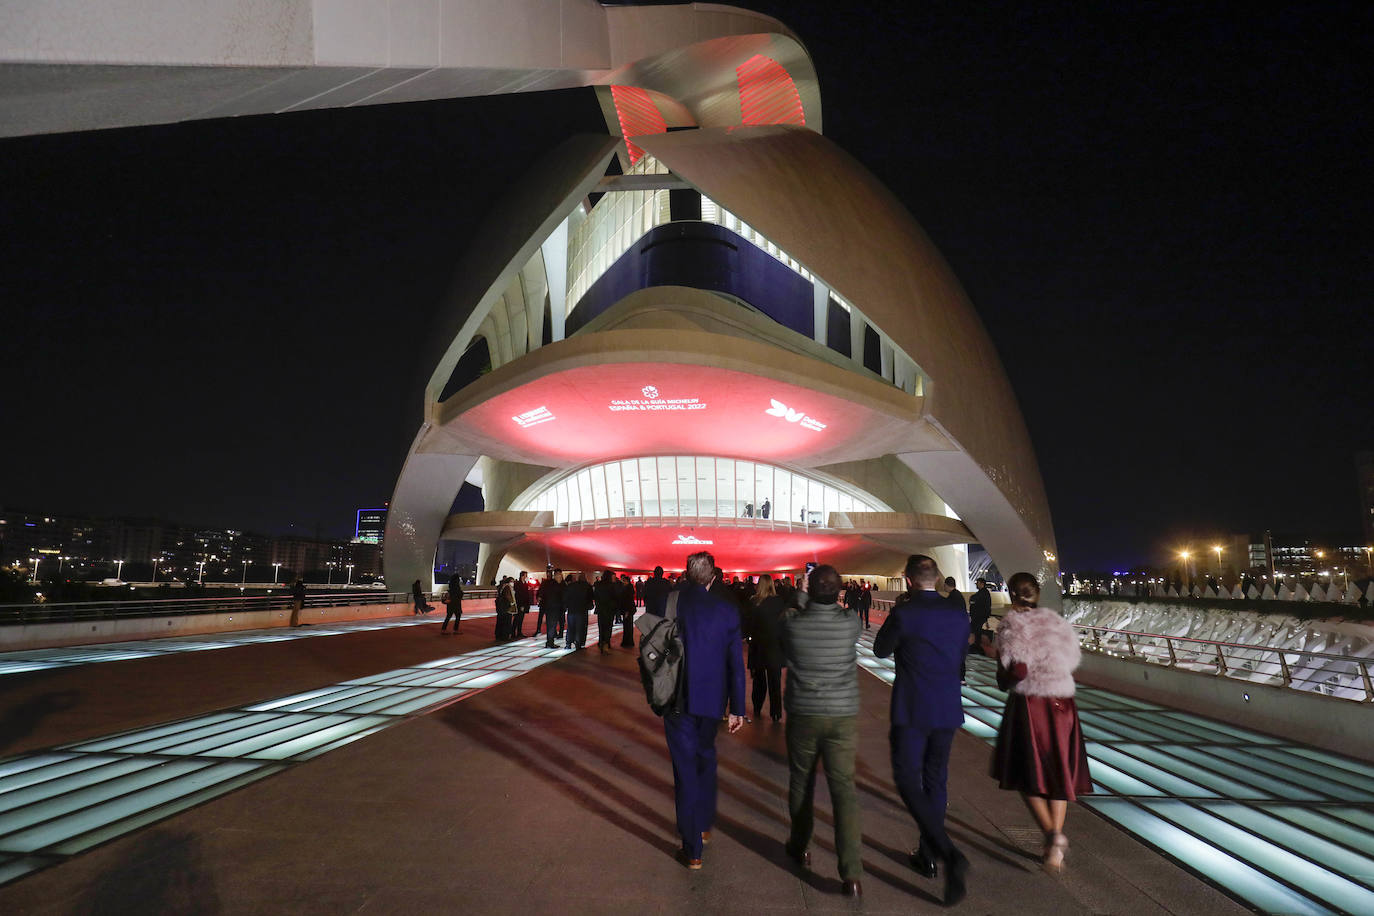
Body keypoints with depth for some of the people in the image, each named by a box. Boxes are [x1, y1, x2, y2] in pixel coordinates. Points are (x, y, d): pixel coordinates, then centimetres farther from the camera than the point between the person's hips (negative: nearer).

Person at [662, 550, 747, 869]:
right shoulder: (727, 610, -6)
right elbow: (736, 662, -4)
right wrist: (737, 708, 2)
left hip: (678, 700, -2)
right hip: (712, 700, 2)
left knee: (685, 770, 6)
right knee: (706, 759, 24)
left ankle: (692, 849, 11)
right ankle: (704, 826, 38)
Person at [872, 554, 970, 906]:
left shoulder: (904, 613, -15)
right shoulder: (958, 612, 1)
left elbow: (881, 650, 0)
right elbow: (960, 654, 14)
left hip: (912, 711, -6)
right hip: (948, 710, 6)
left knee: (907, 779, -1)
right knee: (935, 781, 18)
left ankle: (948, 853, -17)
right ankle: (927, 856, 29)